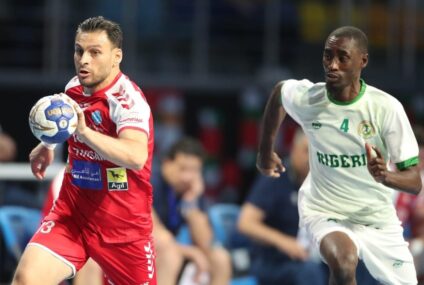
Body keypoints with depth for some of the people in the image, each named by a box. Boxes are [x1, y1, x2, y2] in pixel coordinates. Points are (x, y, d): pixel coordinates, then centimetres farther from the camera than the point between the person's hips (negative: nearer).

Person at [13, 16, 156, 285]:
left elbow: (136, 157, -40)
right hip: (72, 212, 4)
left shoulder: (128, 98, -19)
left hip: (124, 223, -4)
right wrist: (48, 145, 18)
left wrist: (84, 131, -49)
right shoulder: (74, 88, 2)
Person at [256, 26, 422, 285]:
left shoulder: (386, 107, -19)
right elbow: (279, 91, 12)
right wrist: (265, 152, 18)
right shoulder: (305, 98, -16)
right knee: (343, 263, -34)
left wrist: (385, 176, -38)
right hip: (325, 212, -2)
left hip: (377, 215, 2)